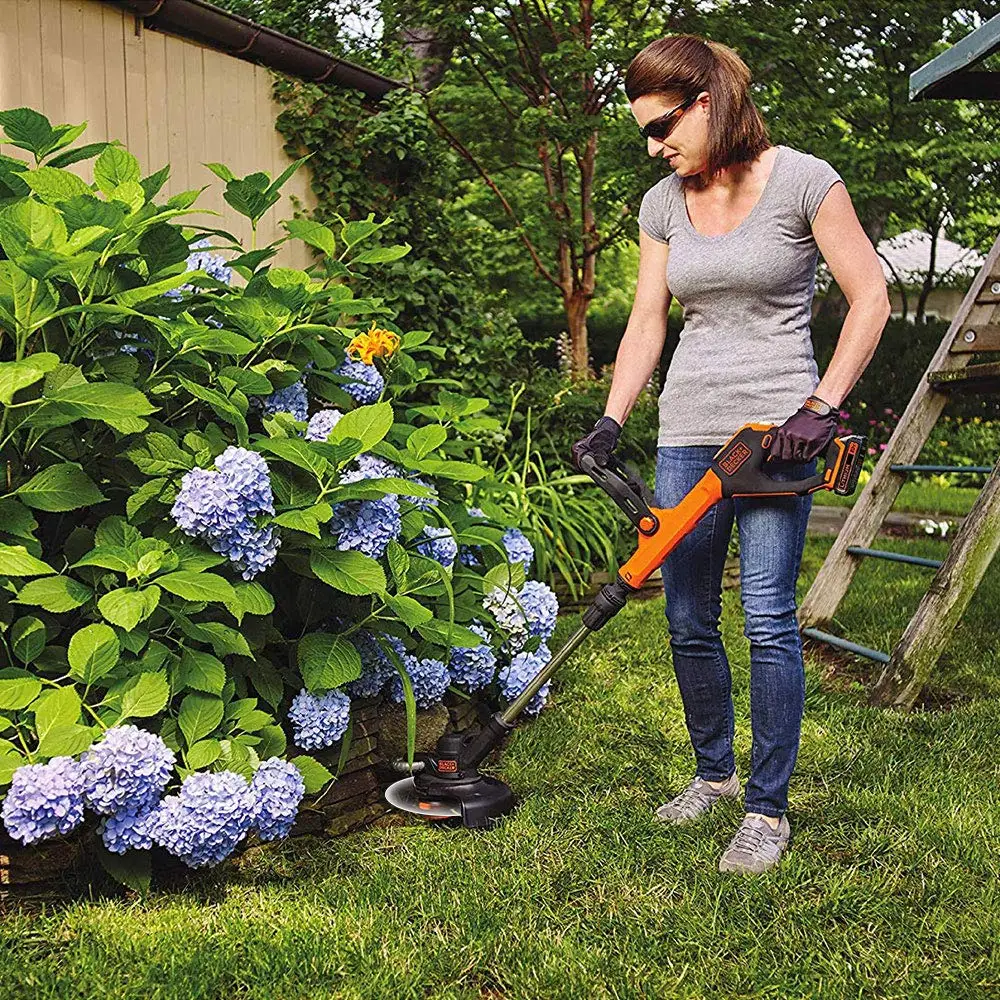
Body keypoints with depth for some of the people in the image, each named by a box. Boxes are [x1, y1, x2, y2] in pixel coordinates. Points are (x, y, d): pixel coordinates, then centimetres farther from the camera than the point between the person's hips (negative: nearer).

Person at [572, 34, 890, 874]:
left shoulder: (803, 181, -6)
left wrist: (823, 405, -13)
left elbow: (870, 296, -4)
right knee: (689, 622, 8)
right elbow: (647, 323, 11)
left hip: (776, 428, -5)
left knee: (768, 622, -7)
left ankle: (768, 810, 6)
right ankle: (714, 773, 28)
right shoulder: (663, 205, 10)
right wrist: (610, 423, 0)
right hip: (687, 432, 5)